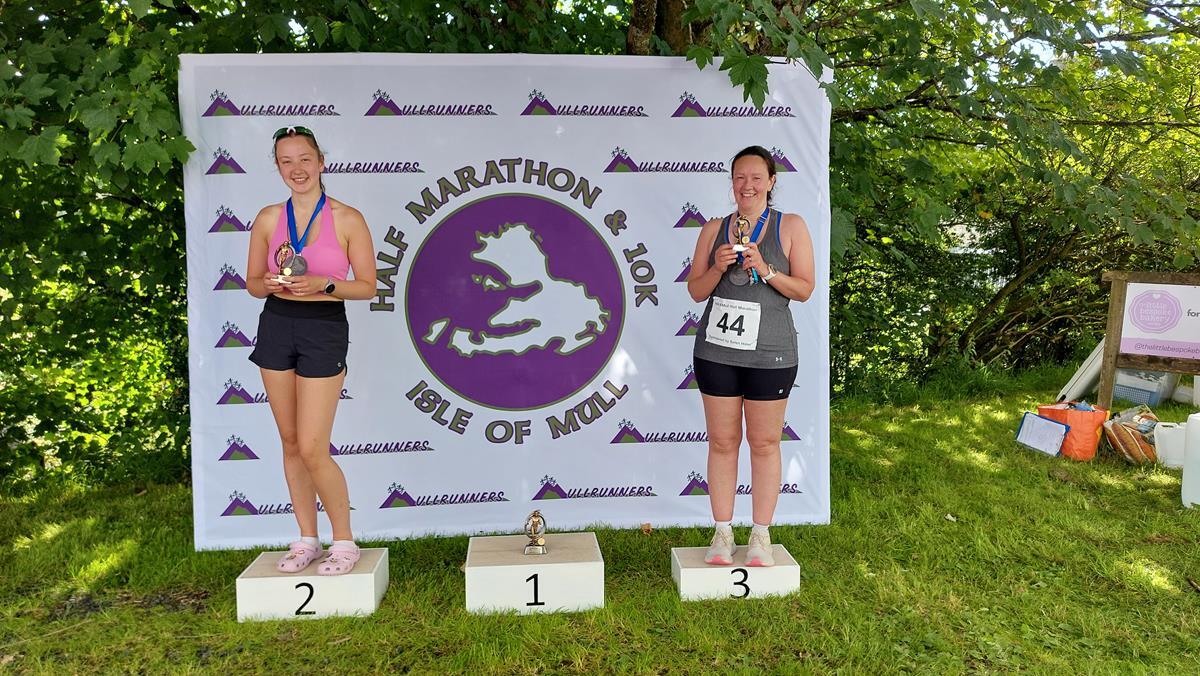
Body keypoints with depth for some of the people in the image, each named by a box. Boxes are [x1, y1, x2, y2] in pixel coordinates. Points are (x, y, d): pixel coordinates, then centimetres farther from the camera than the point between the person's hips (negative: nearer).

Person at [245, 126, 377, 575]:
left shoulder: (347, 219, -4)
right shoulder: (268, 218, 6)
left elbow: (368, 286, -3)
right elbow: (252, 283, 12)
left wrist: (323, 284, -19)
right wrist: (270, 284, -10)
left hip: (325, 328, -4)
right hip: (276, 326, 4)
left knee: (313, 450, -7)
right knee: (290, 443, 9)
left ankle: (344, 542, 12)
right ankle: (307, 540, 23)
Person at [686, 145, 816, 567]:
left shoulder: (791, 227, 5)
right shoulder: (714, 229, 10)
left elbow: (805, 289, 0)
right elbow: (696, 291, 9)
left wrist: (765, 270, -14)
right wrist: (718, 268, -10)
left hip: (770, 354, -2)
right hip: (716, 351, 2)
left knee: (764, 443, 4)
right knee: (722, 442, 5)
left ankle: (761, 536, 17)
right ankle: (722, 533, 16)